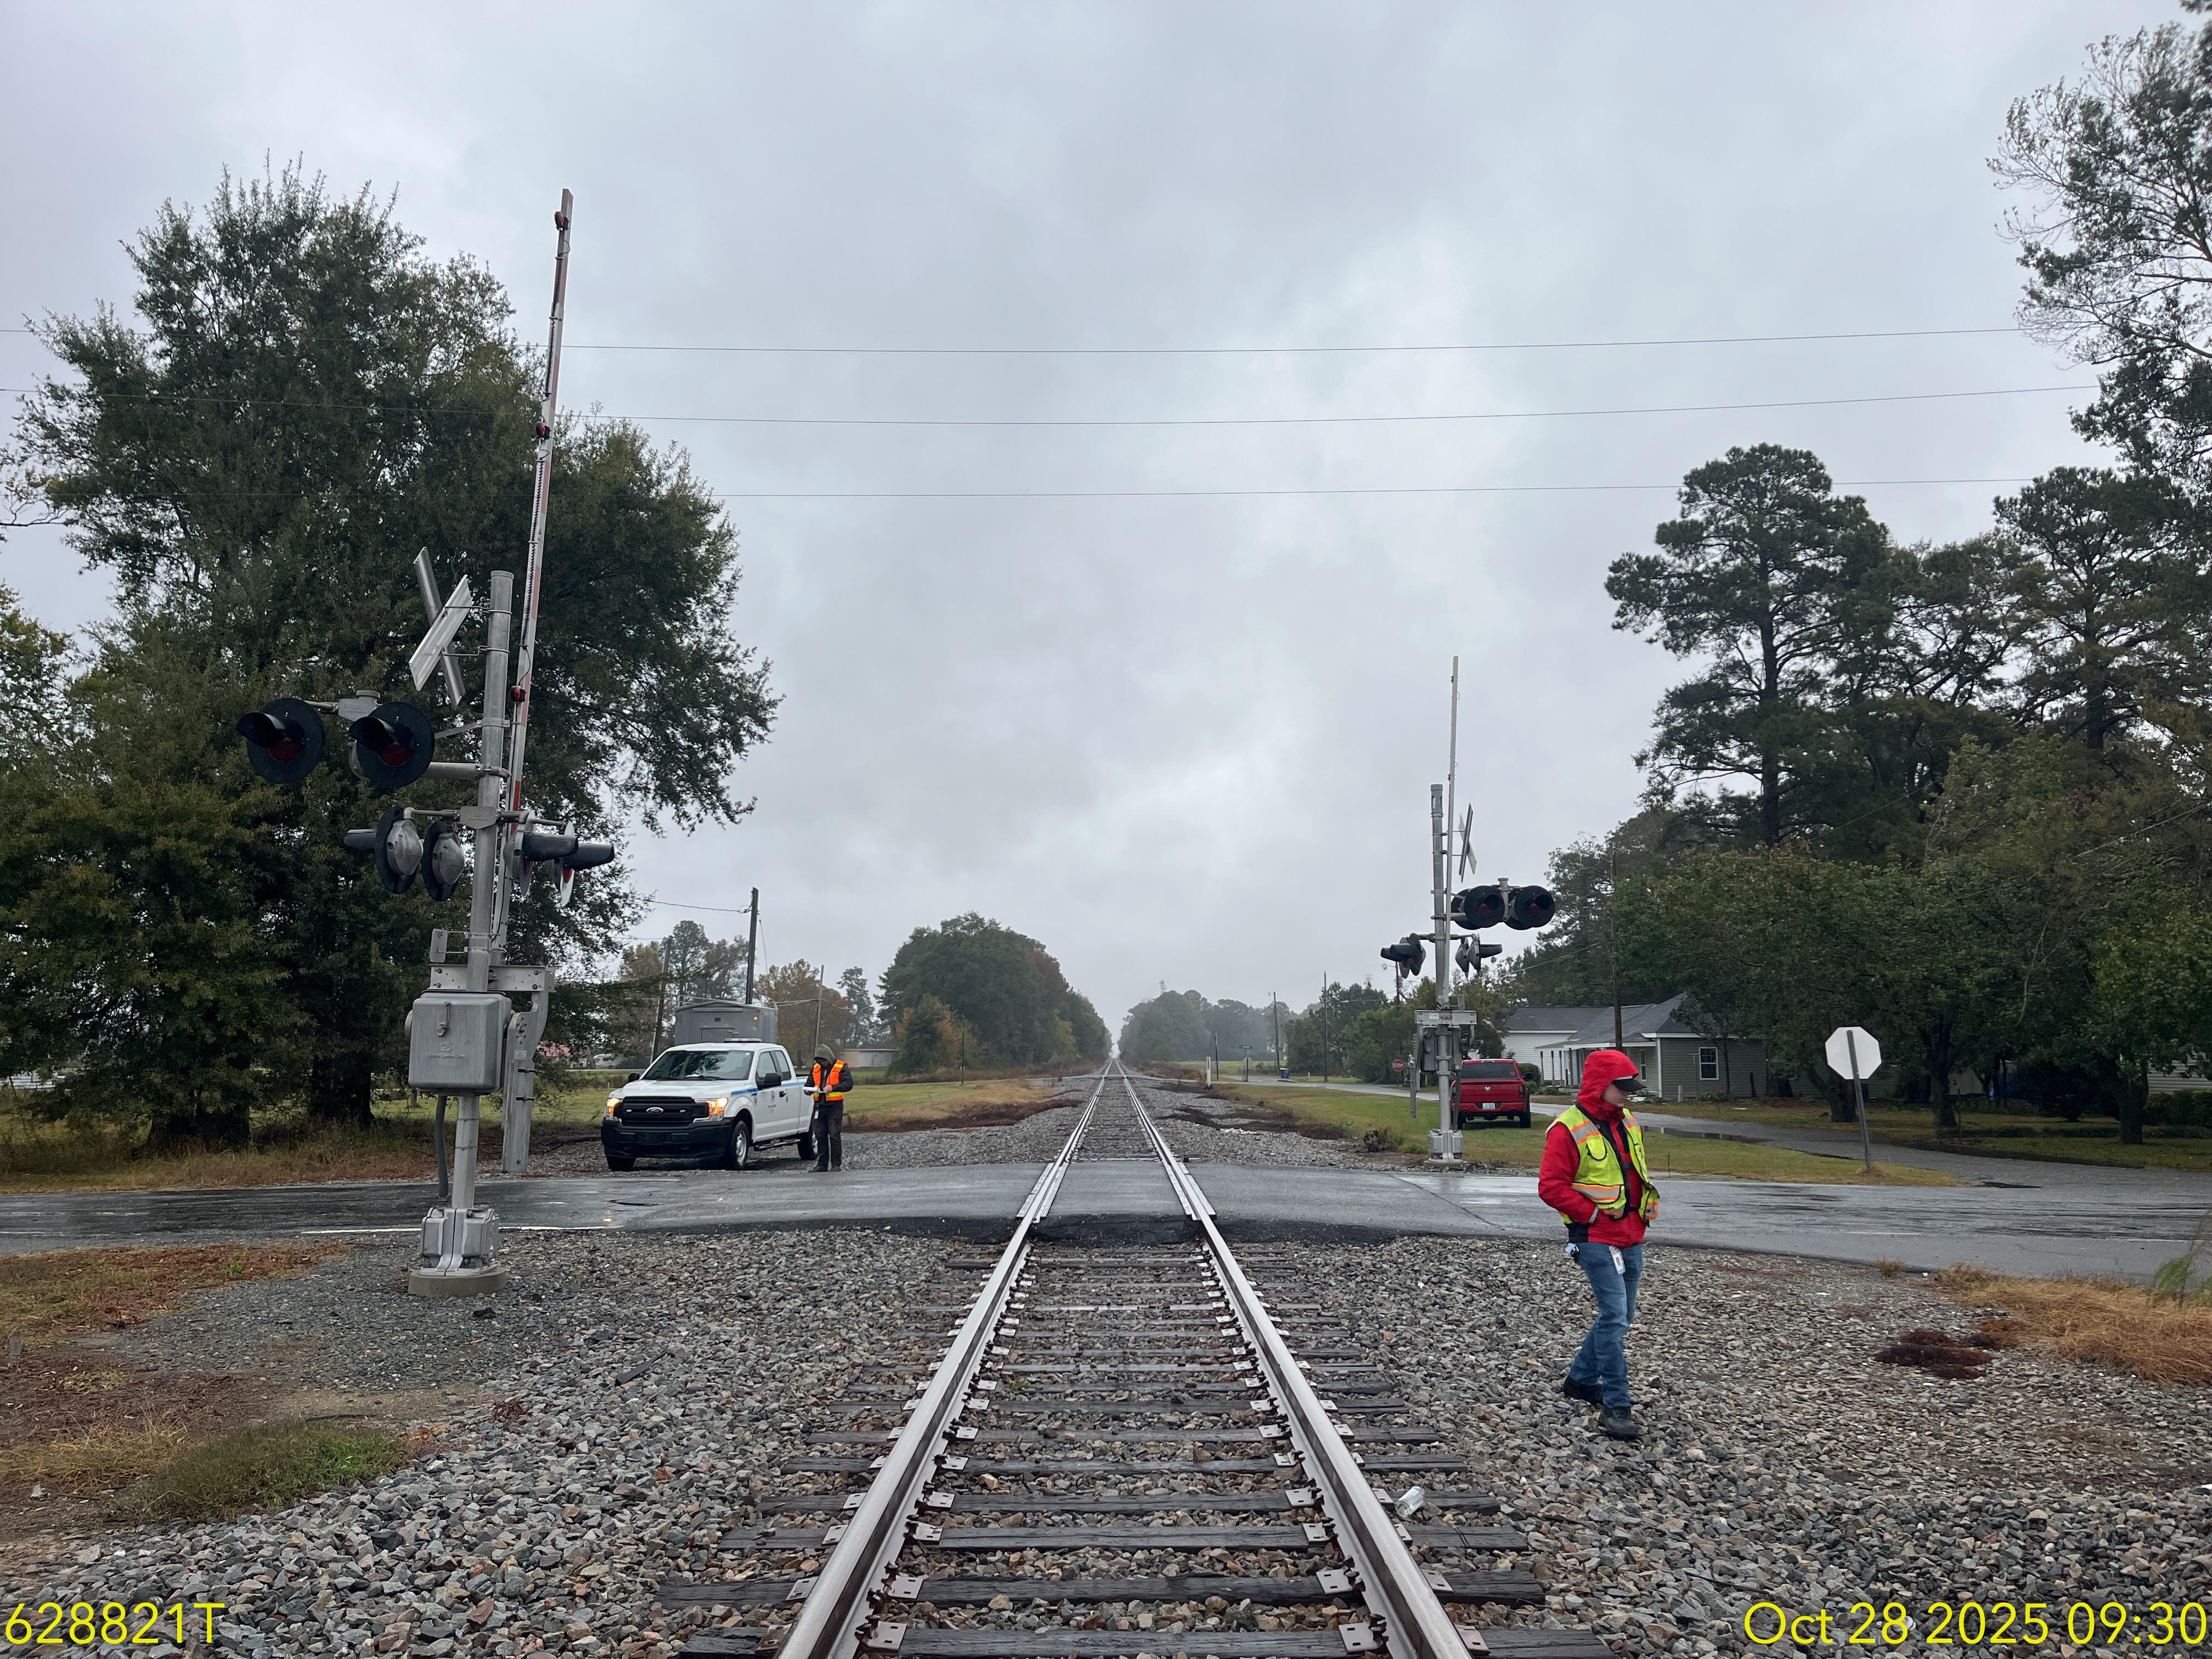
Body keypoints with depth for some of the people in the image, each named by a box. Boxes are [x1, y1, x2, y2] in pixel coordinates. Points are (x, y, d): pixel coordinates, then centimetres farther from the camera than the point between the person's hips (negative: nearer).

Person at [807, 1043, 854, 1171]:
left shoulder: (841, 1067, -3)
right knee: (820, 1136, 8)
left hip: (835, 1105, -6)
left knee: (835, 1135, -6)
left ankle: (836, 1164, -1)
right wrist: (809, 1090, -4)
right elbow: (809, 1083, 19)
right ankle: (822, 1164, 14)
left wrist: (833, 1088, -23)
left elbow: (849, 1083, -12)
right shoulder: (815, 1068, 15)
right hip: (820, 1105, 6)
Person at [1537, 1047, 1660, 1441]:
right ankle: (1615, 1406, -7)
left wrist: (1647, 1205, 12)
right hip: (1597, 1240, -8)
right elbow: (1551, 1187, -16)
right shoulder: (1568, 1129, -14)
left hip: (1632, 1238, 8)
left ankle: (1581, 1379, 32)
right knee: (1614, 1316, -13)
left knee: (1621, 1316, 15)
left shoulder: (1626, 1122, 11)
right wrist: (1593, 1214, -16)